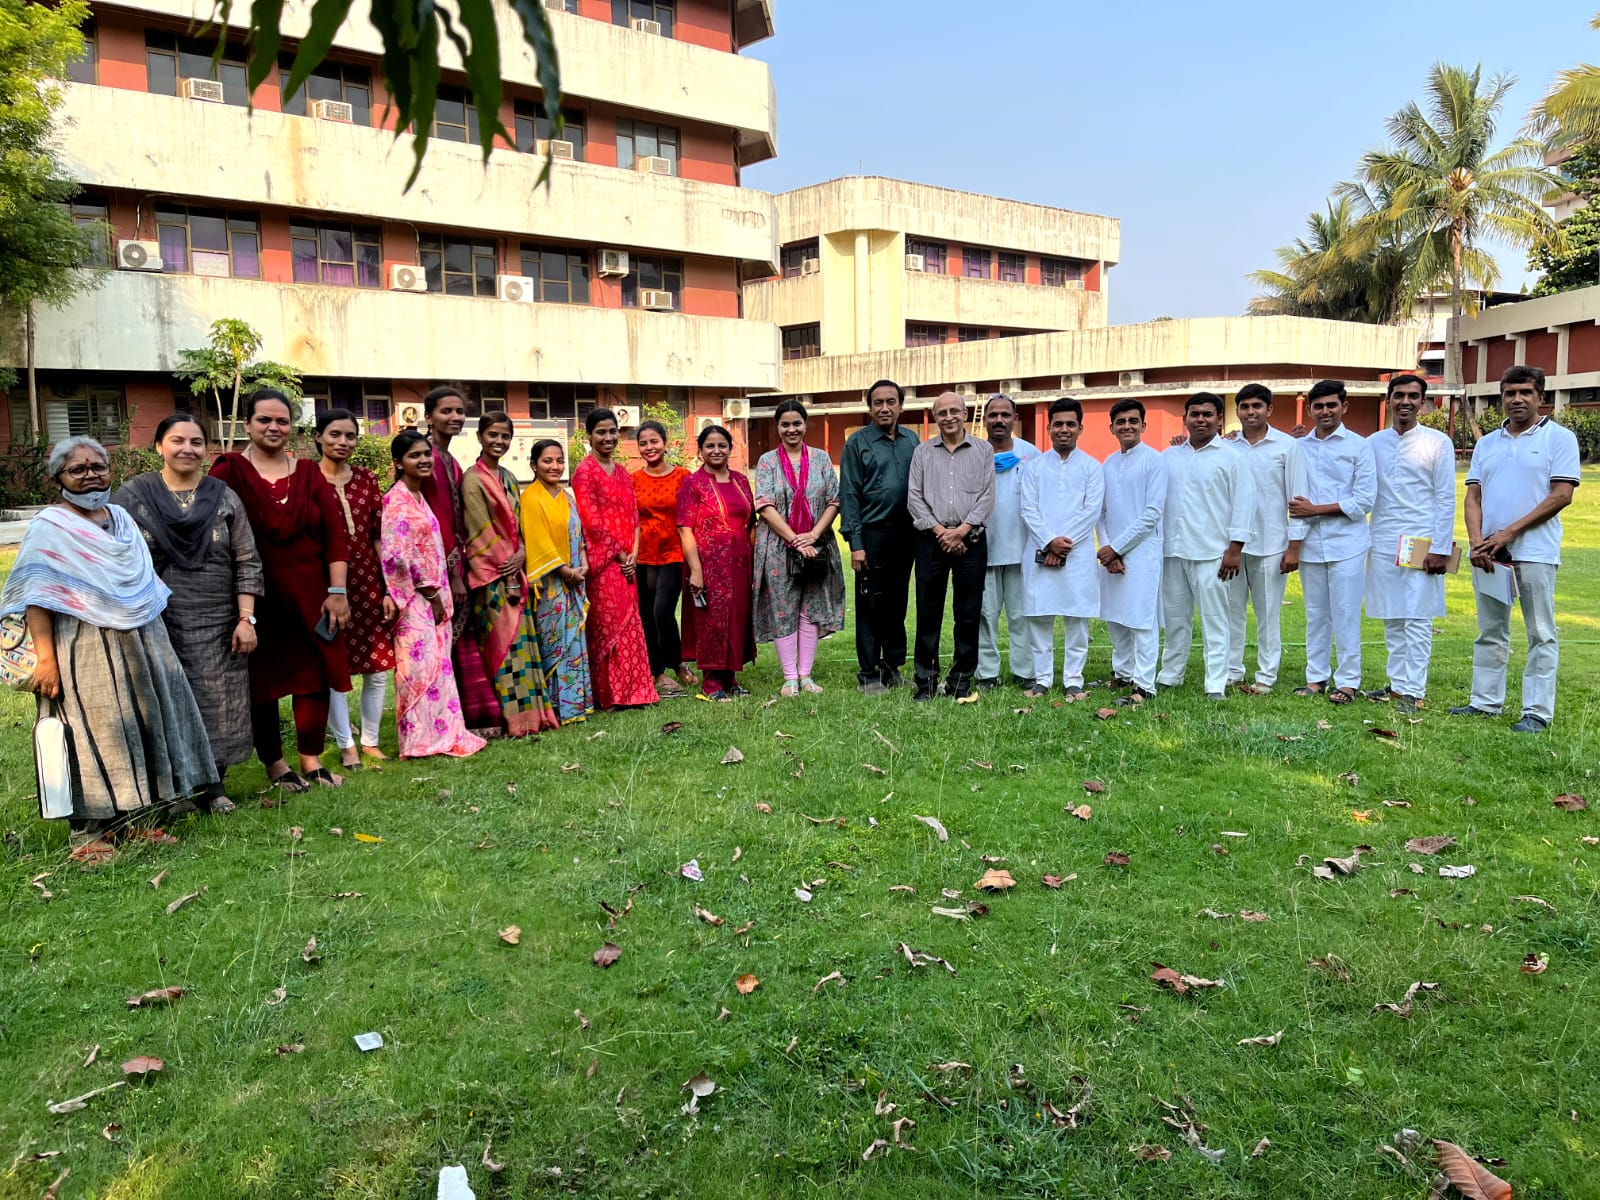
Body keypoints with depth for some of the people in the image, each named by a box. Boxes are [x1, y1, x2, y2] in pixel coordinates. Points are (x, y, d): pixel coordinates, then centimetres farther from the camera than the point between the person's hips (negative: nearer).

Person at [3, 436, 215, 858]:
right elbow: (35, 596, -13)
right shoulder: (49, 527, -7)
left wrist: (154, 640, 18)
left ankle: (126, 819, 22)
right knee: (92, 736, -4)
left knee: (137, 727, 10)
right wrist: (45, 657, -20)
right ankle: (88, 833, 5)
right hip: (86, 649, -7)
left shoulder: (121, 518, 13)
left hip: (140, 644, 7)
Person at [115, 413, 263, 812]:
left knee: (216, 707, 6)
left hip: (216, 626, 1)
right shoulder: (131, 496, 2)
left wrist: (246, 619, -4)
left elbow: (247, 563, 3)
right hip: (153, 623, -1)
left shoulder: (224, 498, 5)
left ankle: (213, 785, 20)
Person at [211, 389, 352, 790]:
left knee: (317, 675, 5)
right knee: (262, 681, 7)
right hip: (257, 598, -3)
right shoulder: (230, 471, -4)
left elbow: (335, 533, 4)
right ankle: (274, 764, 21)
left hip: (311, 595, 3)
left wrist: (337, 591, -4)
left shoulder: (309, 472, 8)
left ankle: (311, 760, 19)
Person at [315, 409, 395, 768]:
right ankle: (346, 746, 15)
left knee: (377, 669, 7)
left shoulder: (366, 479, 6)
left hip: (369, 584, 4)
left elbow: (379, 536, 7)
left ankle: (370, 741, 21)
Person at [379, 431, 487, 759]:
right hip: (414, 598, -9)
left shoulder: (420, 497, 16)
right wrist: (429, 591, -13)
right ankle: (420, 740, 2)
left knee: (438, 665, 10)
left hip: (434, 595, 9)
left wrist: (440, 594, 13)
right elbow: (396, 553, -18)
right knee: (420, 666, -6)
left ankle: (441, 735, 16)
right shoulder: (396, 501, -11)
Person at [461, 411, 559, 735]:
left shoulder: (508, 478, 16)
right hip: (491, 574, -7)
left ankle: (530, 712, 13)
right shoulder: (473, 479, -7)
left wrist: (521, 555, -5)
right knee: (502, 642, -6)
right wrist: (505, 568, -13)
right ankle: (511, 718, -2)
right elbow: (481, 531, -11)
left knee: (523, 640, 8)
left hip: (515, 571, 7)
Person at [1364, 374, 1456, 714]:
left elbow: (1446, 499, -3)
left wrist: (1441, 549, -9)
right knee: (1392, 620, 10)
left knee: (1417, 620, -2)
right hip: (1383, 543, 4)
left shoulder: (1437, 443, -1)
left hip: (1422, 544, -4)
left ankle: (1413, 692, 2)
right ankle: (1397, 683, 19)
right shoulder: (1373, 443, 9)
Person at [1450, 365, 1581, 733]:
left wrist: (1509, 533, -14)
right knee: (1490, 632, 11)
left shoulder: (1559, 438, -1)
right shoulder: (1486, 443, 13)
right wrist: (1476, 541, -7)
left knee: (1541, 634, 1)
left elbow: (1562, 495, -9)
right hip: (1487, 552, 5)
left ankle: (1538, 711, 4)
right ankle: (1485, 701, 19)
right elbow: (1473, 496, 9)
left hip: (1535, 551, -5)